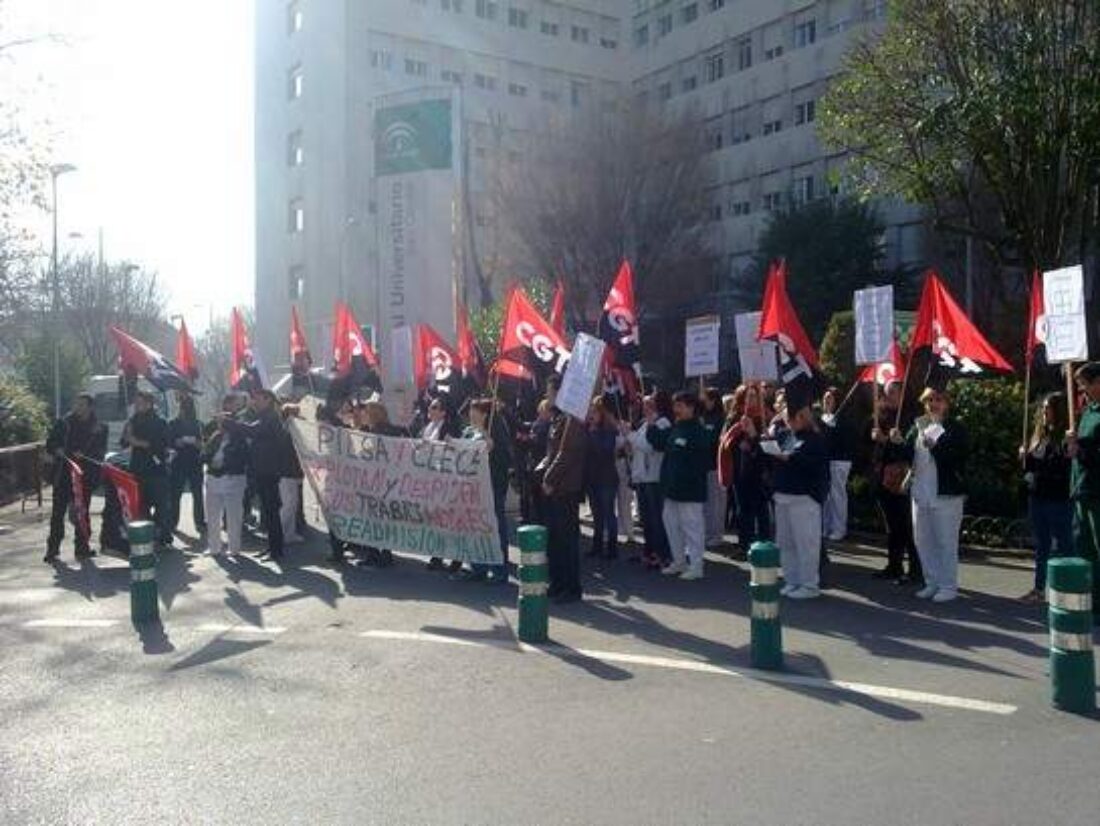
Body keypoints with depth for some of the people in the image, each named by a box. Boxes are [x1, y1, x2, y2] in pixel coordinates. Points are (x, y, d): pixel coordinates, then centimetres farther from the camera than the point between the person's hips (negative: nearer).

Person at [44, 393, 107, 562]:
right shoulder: (64, 423, 6)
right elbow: (50, 443, 9)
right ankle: (53, 547, 5)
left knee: (83, 511, 8)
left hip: (85, 474, 1)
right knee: (58, 510, -1)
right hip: (63, 473, 0)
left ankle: (82, 546, 16)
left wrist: (84, 455, -15)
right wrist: (57, 450, -12)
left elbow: (100, 451, 2)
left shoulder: (98, 428, 6)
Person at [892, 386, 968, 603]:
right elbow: (909, 455, 8)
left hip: (946, 493, -6)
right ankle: (932, 583, 25)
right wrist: (899, 443, -11)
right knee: (922, 540, 13)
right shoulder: (918, 426, 11)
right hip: (920, 493, 6)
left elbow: (956, 459, -17)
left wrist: (934, 447, -29)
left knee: (946, 542, 1)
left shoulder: (956, 429, -6)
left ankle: (948, 587, 12)